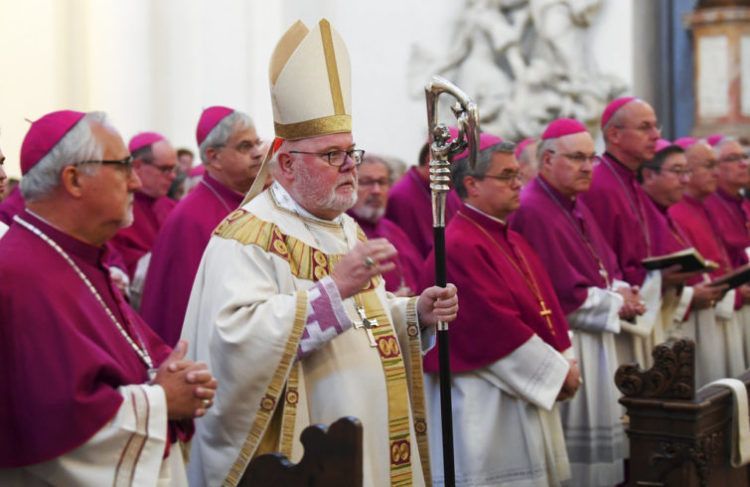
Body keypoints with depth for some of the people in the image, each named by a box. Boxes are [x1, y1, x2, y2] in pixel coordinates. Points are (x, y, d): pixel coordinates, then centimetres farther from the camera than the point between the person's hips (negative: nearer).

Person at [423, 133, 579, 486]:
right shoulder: (459, 248, -16)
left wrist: (565, 363, 0)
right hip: (487, 408, -9)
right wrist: (557, 370, -13)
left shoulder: (512, 242, 14)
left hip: (529, 396, 9)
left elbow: (545, 309, 15)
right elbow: (496, 325, -20)